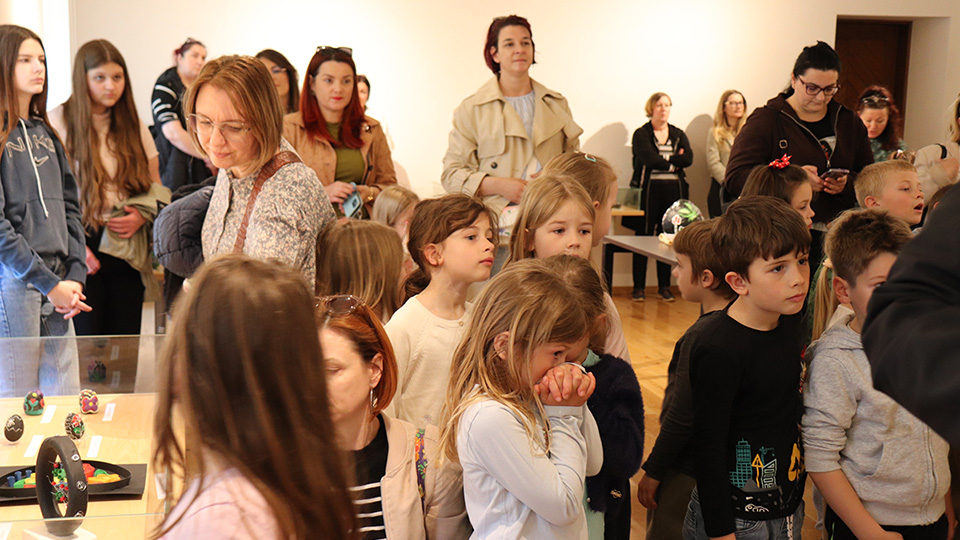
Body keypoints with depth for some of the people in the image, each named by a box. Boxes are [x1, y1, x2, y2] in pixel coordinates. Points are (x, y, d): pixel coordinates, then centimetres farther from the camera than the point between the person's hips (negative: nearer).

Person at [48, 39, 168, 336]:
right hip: (81, 249, -4)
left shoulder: (134, 125, 12)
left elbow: (155, 186, 18)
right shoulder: (59, 122, -3)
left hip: (127, 248, 4)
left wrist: (142, 215, -3)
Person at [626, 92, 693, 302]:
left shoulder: (679, 134, 15)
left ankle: (664, 286, 15)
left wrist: (662, 160, -8)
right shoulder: (641, 134, 3)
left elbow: (688, 158, -2)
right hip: (649, 189, -3)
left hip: (674, 190, 3)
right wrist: (673, 163, -3)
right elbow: (649, 159, -13)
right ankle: (638, 287, 5)